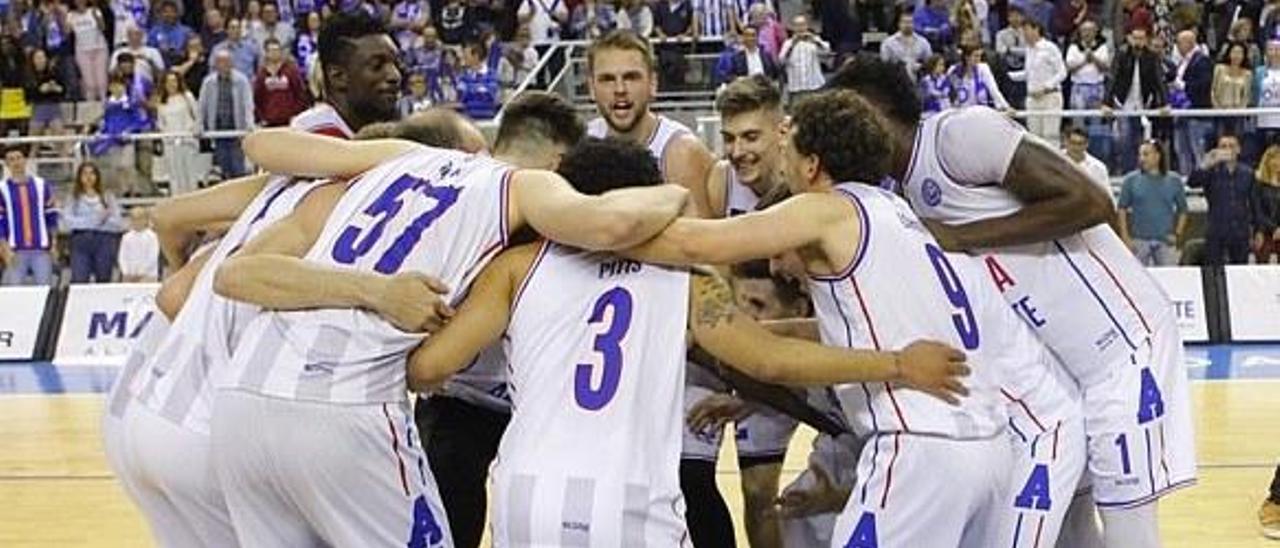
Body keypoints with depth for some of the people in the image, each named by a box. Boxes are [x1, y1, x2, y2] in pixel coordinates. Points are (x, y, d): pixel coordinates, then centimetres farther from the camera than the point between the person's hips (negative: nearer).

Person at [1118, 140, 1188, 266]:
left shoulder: (1174, 181, 6)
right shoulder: (1131, 180, 3)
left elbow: (1183, 210, 12)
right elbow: (1122, 208, 3)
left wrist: (1177, 234, 1)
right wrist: (1125, 237, -4)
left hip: (1166, 241, 1)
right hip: (1140, 241, -1)